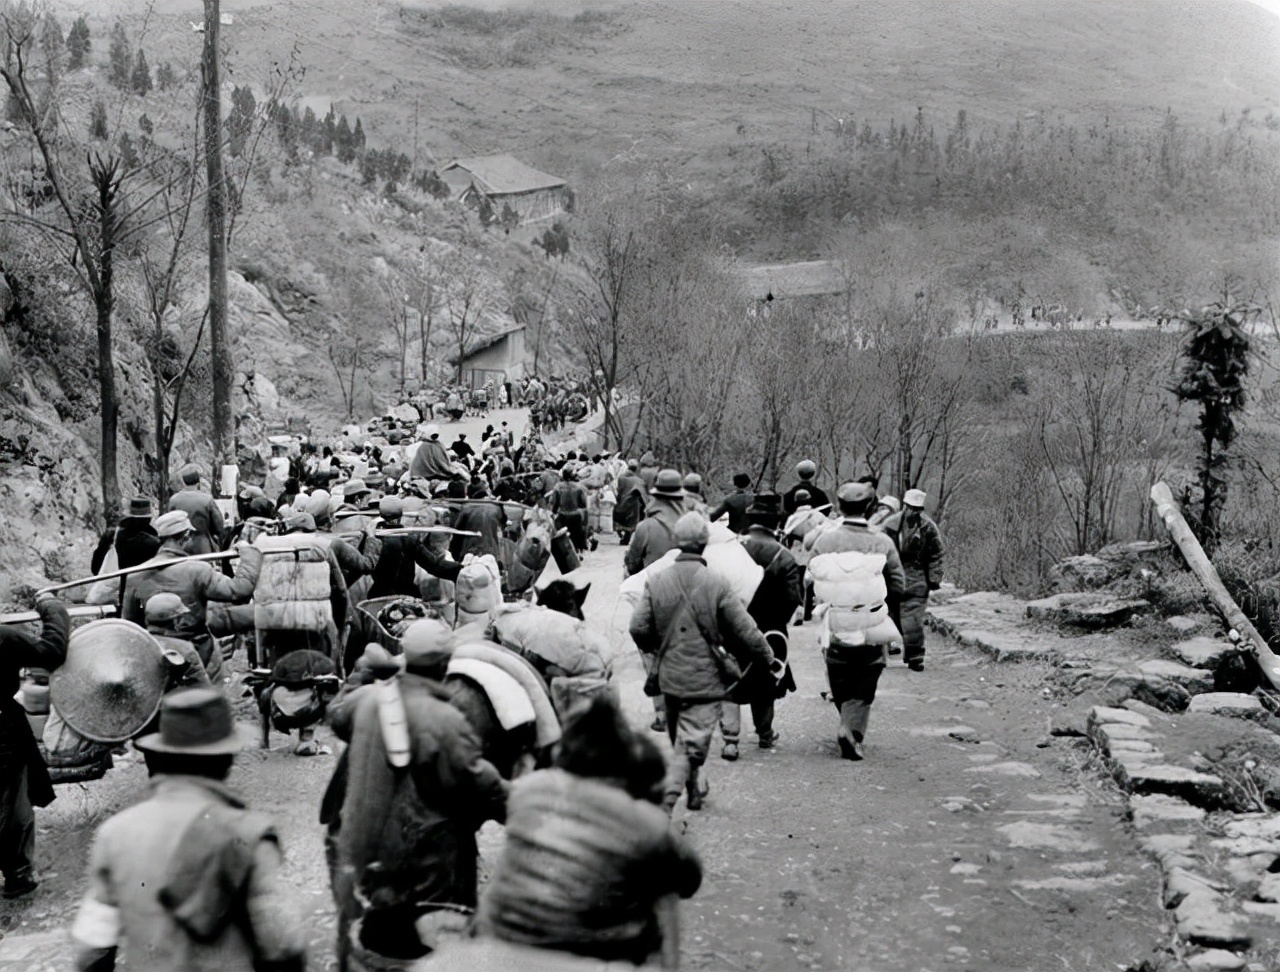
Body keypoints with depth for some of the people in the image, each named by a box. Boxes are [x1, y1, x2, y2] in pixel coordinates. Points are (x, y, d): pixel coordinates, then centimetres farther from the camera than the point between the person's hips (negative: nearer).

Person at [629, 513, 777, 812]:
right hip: (705, 678, -4)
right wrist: (767, 658, 7)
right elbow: (746, 631, -10)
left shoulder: (656, 582, -6)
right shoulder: (717, 586, -14)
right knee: (691, 744, -1)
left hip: (670, 675, 4)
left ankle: (695, 788, 42)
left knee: (680, 737, 23)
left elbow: (638, 628, -5)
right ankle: (665, 803, -13)